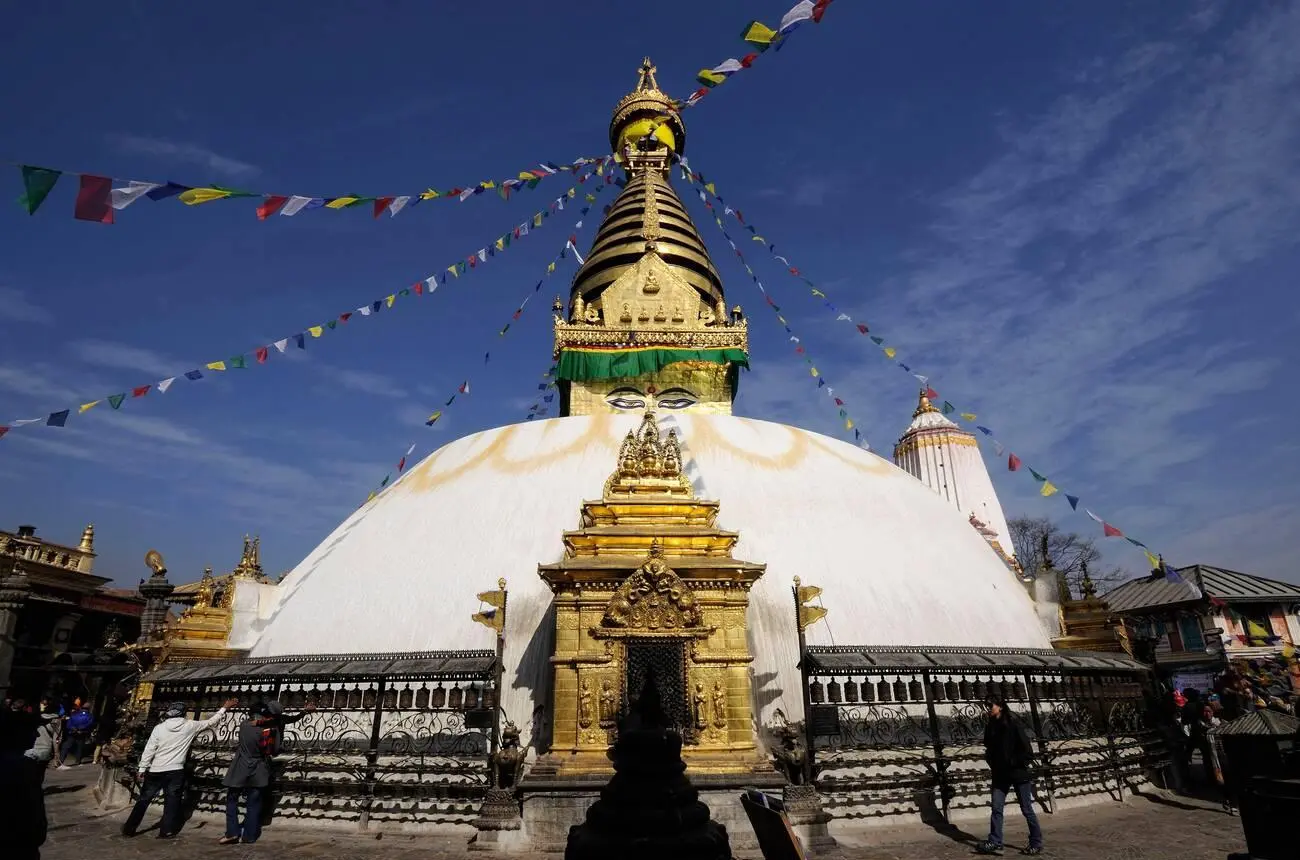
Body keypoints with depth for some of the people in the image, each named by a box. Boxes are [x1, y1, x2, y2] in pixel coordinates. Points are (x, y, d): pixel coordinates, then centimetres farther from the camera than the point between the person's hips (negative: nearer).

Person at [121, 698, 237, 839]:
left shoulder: (159, 728, -6)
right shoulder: (189, 726, -6)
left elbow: (149, 750, -6)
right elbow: (210, 722, 5)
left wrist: (142, 769, 2)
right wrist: (225, 708, 13)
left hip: (156, 771, 1)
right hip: (175, 771, -1)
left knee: (143, 800, 14)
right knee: (171, 802, 8)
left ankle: (129, 829, 20)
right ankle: (166, 831, 9)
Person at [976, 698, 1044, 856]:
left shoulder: (1013, 726, -12)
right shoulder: (990, 727, 7)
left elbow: (1028, 752, -13)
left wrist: (1012, 763, -15)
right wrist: (990, 759, 2)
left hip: (1018, 774, -6)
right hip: (1000, 775, 6)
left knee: (1027, 809, 6)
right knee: (996, 808, 0)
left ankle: (1036, 844, 19)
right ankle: (995, 842, 1)